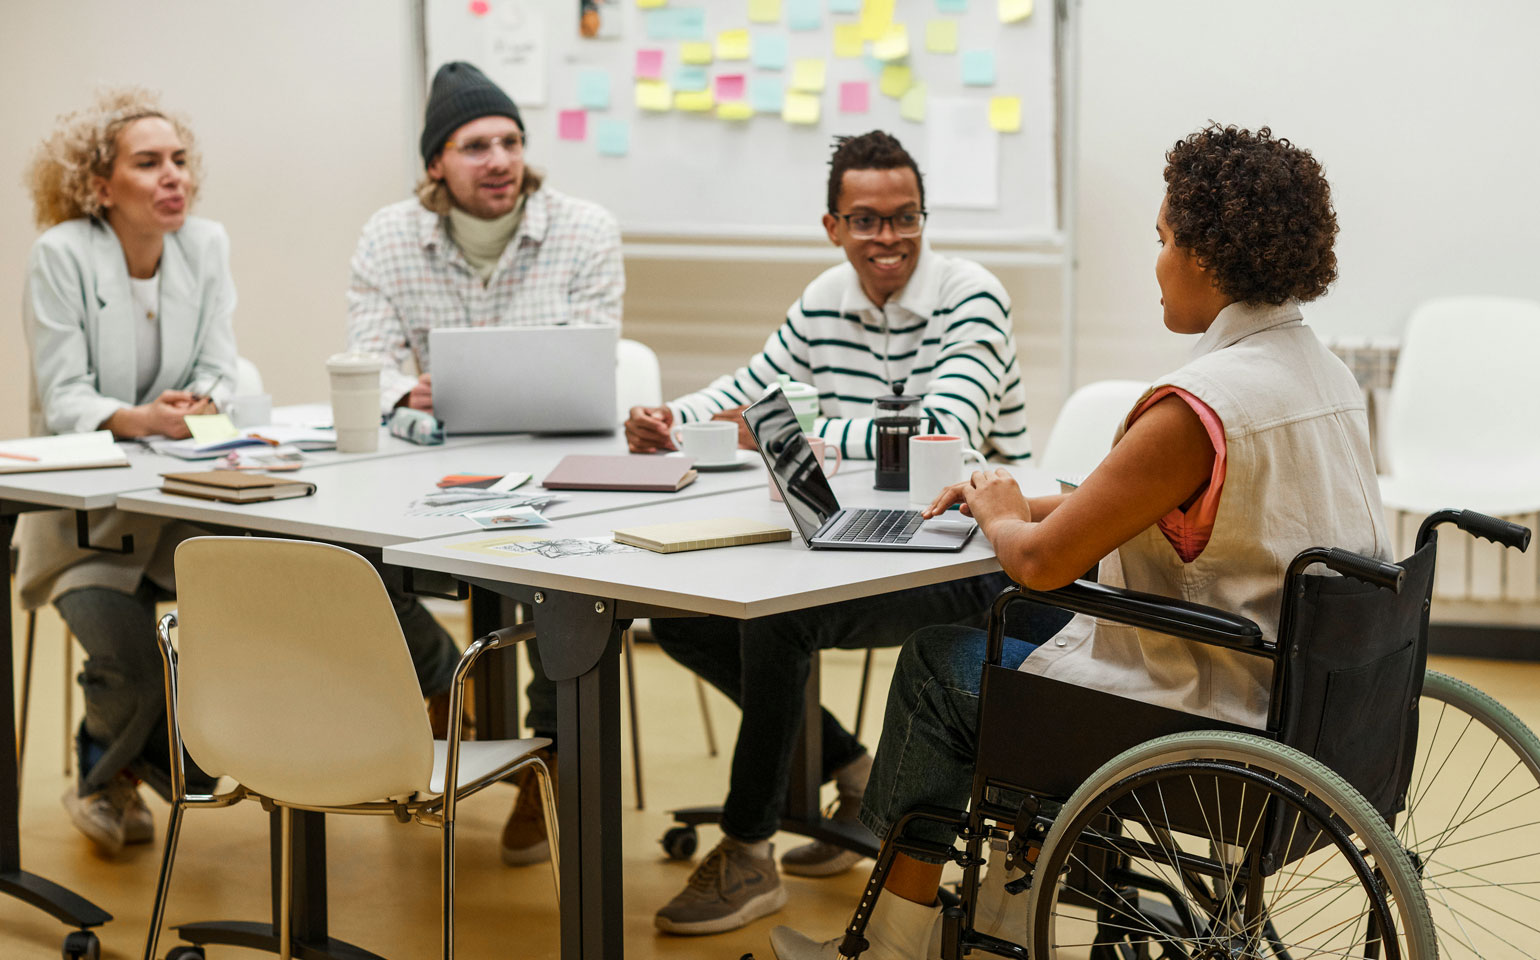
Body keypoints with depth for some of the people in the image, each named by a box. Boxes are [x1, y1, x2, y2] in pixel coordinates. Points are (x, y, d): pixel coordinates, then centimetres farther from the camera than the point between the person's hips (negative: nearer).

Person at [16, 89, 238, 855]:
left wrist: (198, 405, -22)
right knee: (130, 663, -23)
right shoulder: (62, 254, -10)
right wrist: (136, 419, -32)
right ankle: (105, 777, 15)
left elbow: (219, 373, 1)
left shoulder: (206, 246, 3)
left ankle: (161, 755, 13)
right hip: (82, 507, -4)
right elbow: (63, 398, -13)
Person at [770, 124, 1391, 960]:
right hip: (1307, 700, 9)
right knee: (1029, 634, 27)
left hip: (1219, 730, -9)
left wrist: (999, 516, 2)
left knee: (940, 660, 11)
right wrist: (1030, 506, 13)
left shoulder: (1199, 406, -25)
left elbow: (1040, 562, -20)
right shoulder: (1325, 374, 4)